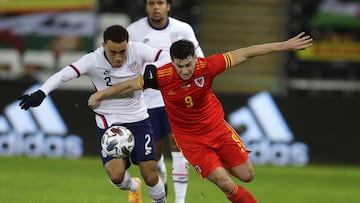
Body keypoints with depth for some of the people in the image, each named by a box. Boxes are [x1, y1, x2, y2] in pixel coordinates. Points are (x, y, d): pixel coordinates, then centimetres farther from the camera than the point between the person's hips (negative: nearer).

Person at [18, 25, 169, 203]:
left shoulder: (138, 51, -13)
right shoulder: (93, 61, -19)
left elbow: (165, 57, -13)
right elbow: (64, 74, -28)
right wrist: (41, 93, -41)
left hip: (138, 120, 1)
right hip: (108, 123, -1)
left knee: (150, 176, -3)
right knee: (116, 174, -16)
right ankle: (133, 188, 21)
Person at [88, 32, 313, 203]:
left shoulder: (207, 66, -23)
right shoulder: (162, 76, -25)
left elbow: (245, 53, -16)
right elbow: (130, 85, -9)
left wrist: (285, 45, -15)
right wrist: (100, 95, -6)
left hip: (216, 126, 2)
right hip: (189, 137, -2)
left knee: (246, 175, 5)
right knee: (224, 182, -12)